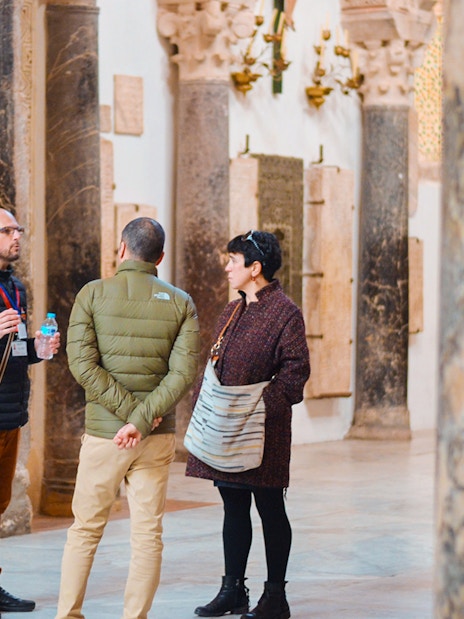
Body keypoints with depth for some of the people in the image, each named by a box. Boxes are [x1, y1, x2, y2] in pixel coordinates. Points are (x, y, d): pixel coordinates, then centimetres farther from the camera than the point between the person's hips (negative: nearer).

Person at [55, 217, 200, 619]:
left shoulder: (92, 294, -3)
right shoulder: (180, 303, 1)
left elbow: (82, 363, -12)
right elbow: (183, 372, -10)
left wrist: (128, 410, -11)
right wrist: (141, 420, -14)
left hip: (102, 434, -1)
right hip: (157, 437, 1)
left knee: (85, 529, 10)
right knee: (148, 533, 6)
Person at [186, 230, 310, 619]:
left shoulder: (285, 313, -8)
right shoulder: (232, 312, 17)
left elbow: (295, 372, -13)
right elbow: (213, 365, 20)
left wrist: (261, 404, -22)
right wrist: (203, 404, 7)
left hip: (264, 433, -8)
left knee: (270, 509, 0)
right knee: (234, 508, 12)